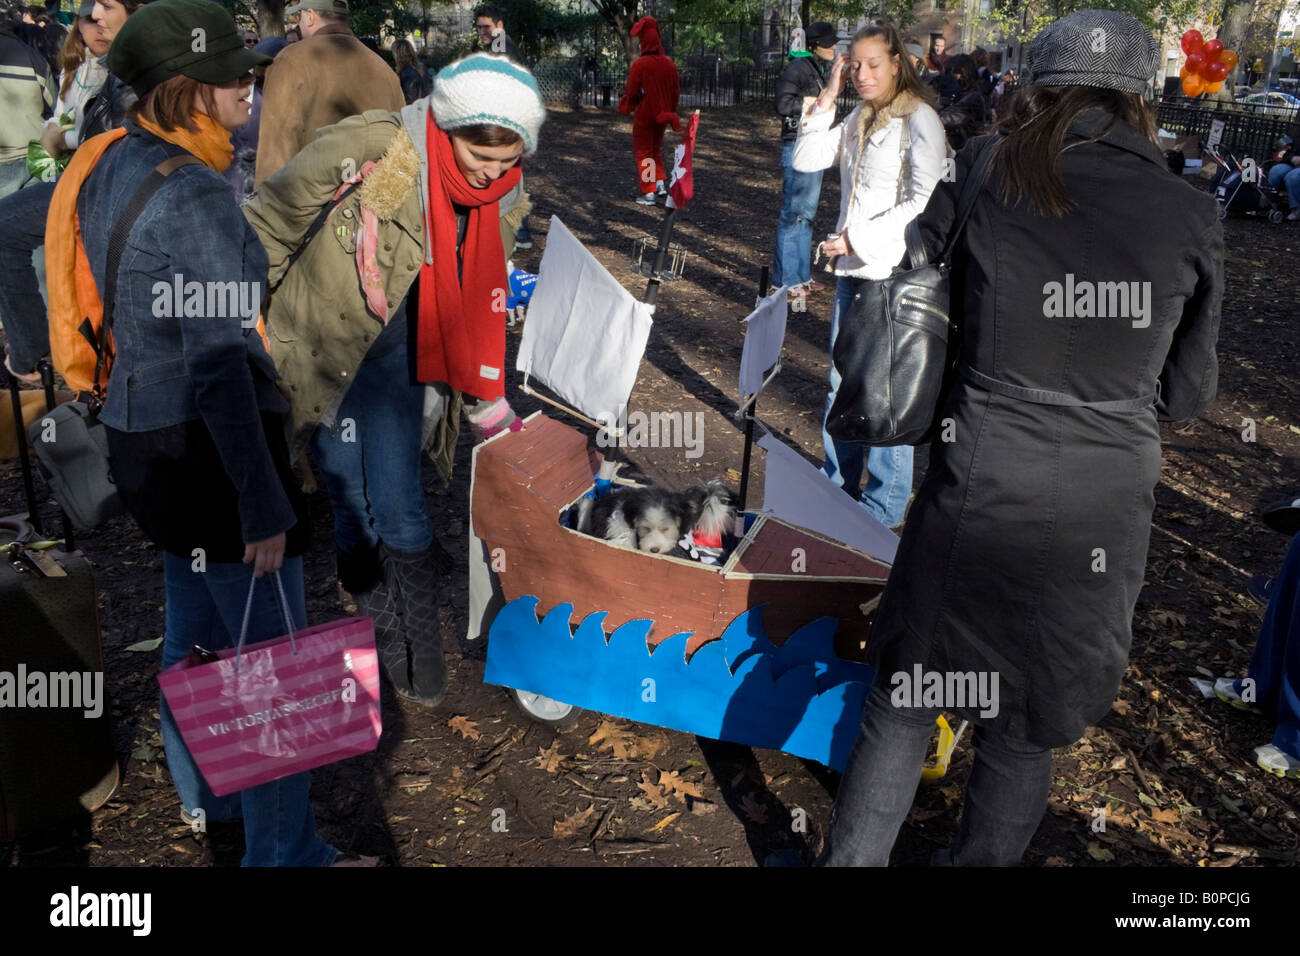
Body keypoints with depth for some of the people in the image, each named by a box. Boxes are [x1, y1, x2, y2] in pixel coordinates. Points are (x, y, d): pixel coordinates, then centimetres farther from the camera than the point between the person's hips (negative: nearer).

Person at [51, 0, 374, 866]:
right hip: (208, 444, -10)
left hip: (144, 431, 10)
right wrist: (264, 504, -24)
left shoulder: (116, 160, 7)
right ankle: (283, 848, 17)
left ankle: (205, 793, 45)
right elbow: (218, 365, -26)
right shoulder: (197, 198, -22)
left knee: (196, 625, 24)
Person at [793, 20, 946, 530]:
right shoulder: (858, 119, 12)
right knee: (841, 386, 14)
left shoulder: (920, 120, -9)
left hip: (896, 275, -7)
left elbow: (925, 203, -17)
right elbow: (805, 160, 8)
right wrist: (826, 100, 0)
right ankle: (836, 488, 29)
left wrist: (859, 237, -19)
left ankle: (884, 507, 13)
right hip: (853, 270, 7)